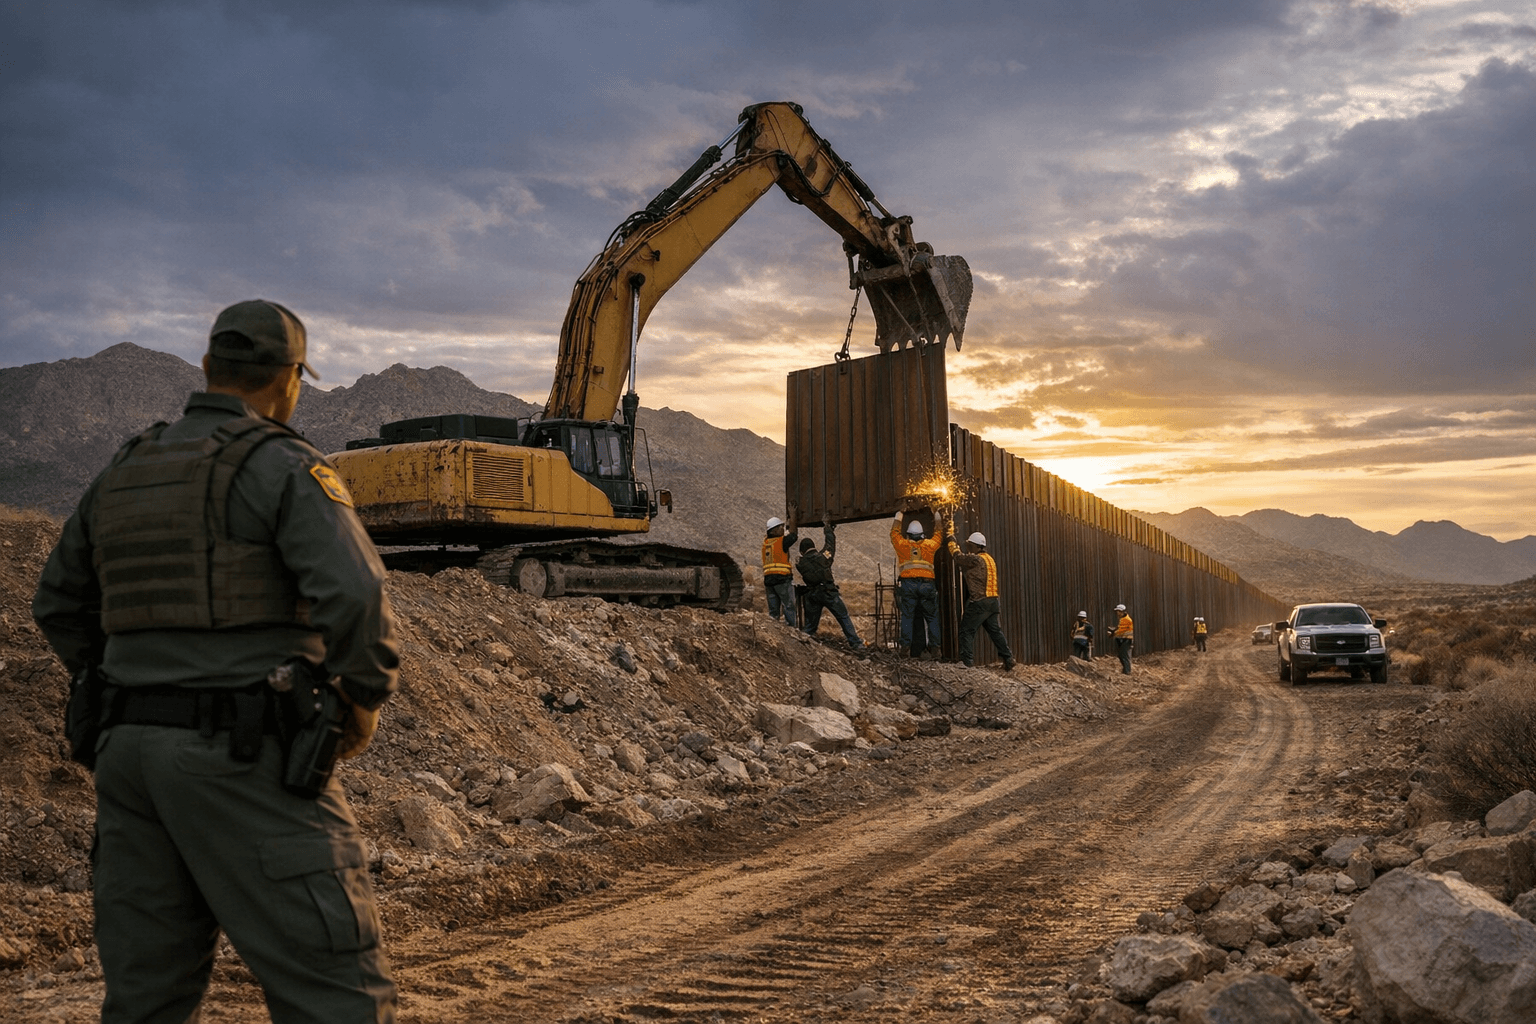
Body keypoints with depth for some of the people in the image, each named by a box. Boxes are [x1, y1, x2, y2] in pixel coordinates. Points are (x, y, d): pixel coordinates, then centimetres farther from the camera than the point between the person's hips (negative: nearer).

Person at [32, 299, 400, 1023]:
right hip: (249, 758, -7)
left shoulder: (122, 473, 15)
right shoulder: (283, 467, -8)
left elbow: (58, 605, 25)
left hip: (131, 751, 8)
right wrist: (365, 701, -6)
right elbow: (355, 597, -22)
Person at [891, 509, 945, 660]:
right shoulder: (929, 544, 13)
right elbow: (939, 534, 33)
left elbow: (894, 533, 31)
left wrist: (899, 517, 45)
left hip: (908, 583, 0)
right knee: (931, 616, 5)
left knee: (907, 614, 1)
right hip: (927, 584, 0)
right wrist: (938, 519, 48)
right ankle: (933, 646, -1)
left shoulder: (902, 544, 12)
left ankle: (906, 643, -8)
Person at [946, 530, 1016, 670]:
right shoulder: (990, 559, 16)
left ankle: (966, 661, -3)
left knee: (966, 631, 0)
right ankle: (1008, 660, 9)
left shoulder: (975, 559, -11)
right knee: (995, 631, 12)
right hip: (993, 601, 8)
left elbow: (958, 556, 1)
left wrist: (952, 542, 18)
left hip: (979, 602, -8)